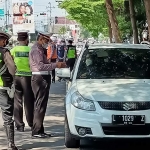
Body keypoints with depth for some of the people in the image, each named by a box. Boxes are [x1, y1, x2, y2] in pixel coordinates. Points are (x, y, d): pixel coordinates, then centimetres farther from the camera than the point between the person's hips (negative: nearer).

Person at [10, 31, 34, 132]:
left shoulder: (13, 50, -3)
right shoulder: (30, 50, -7)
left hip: (16, 77, 1)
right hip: (27, 76, -1)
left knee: (17, 102, 8)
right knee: (29, 101, 10)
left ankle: (19, 125, 8)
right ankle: (31, 123, 17)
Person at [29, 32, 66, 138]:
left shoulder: (41, 50, 20)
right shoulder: (36, 50, -13)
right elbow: (41, 66, -24)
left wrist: (57, 65, 13)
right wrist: (56, 65, -25)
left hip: (44, 79, 10)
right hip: (39, 79, -10)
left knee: (42, 105, 12)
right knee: (40, 105, -8)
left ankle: (40, 130, 17)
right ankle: (36, 131, -5)